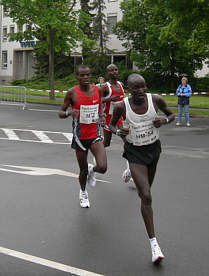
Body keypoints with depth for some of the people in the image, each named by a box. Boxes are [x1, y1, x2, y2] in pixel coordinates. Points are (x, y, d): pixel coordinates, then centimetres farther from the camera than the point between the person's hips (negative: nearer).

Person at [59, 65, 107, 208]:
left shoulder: (97, 90, 1)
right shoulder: (72, 93, -9)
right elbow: (61, 113, -2)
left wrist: (102, 116, -5)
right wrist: (69, 112, -24)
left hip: (95, 135, 2)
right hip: (80, 137, -2)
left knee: (102, 167, -15)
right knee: (83, 170, 10)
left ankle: (92, 170, 23)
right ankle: (83, 192, 41)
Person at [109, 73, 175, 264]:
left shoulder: (156, 99, -12)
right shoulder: (122, 106, -15)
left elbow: (171, 115, 4)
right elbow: (111, 124, 3)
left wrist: (164, 120, -18)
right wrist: (118, 131, -19)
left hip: (153, 149, 4)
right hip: (135, 152, -3)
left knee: (147, 187, 26)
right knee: (147, 197, -15)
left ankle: (130, 174, 64)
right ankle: (154, 243, -9)